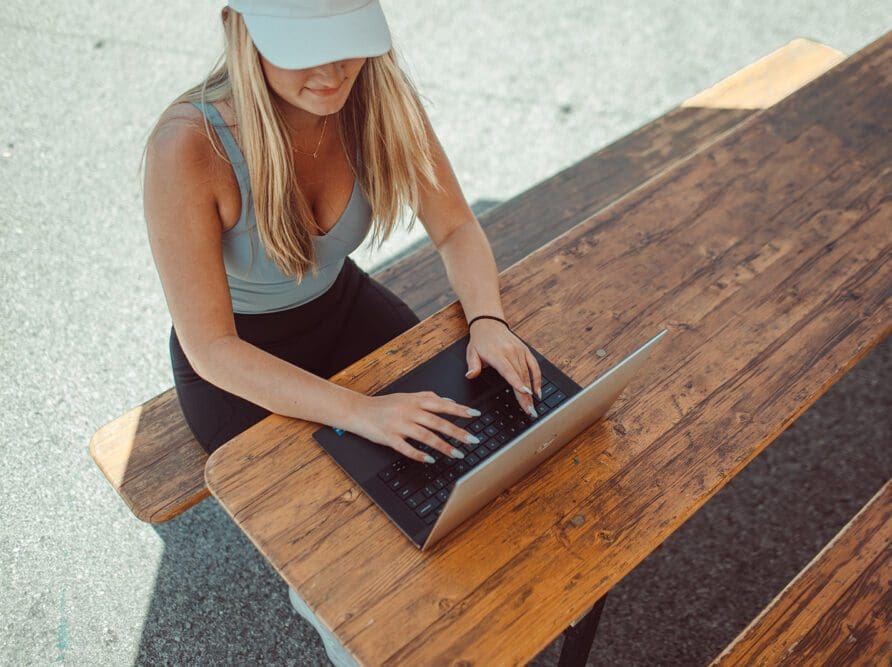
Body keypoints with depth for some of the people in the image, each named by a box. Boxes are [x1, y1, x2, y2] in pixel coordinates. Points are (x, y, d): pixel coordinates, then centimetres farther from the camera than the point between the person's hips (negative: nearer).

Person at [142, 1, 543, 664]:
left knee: (459, 423, -8)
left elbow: (457, 227, -9)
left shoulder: (378, 95, -20)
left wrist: (487, 320, -29)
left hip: (341, 305, 4)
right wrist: (361, 412, -40)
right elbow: (210, 348, -29)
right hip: (238, 360, -4)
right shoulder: (189, 147, -33)